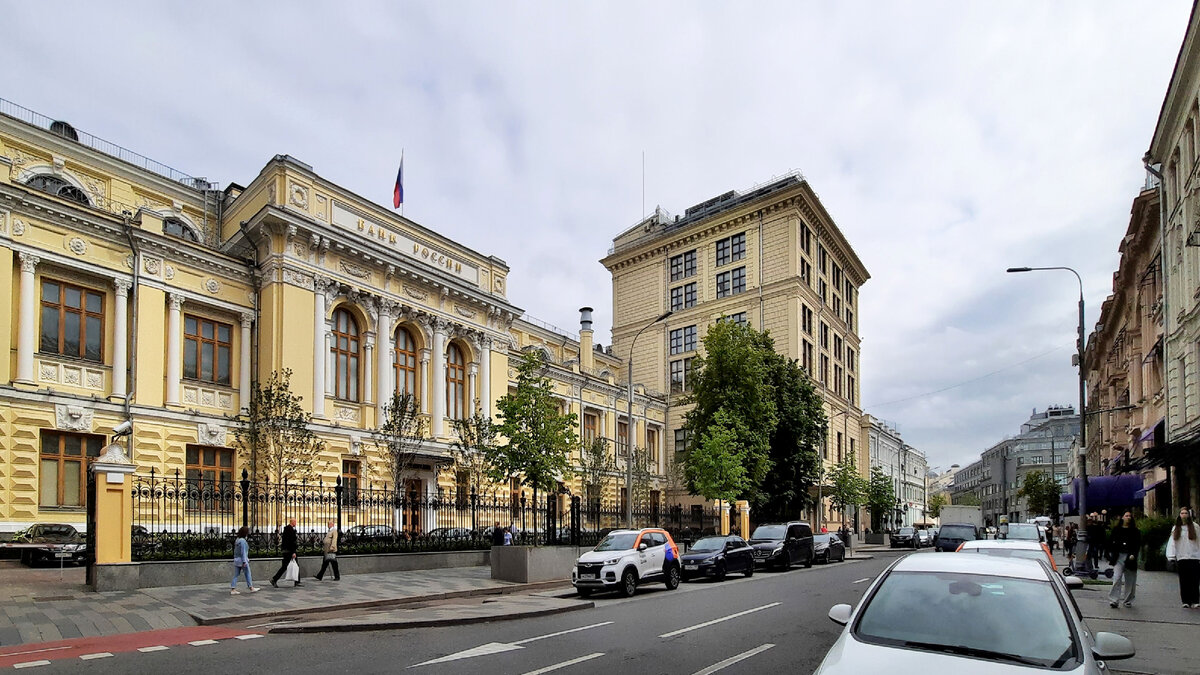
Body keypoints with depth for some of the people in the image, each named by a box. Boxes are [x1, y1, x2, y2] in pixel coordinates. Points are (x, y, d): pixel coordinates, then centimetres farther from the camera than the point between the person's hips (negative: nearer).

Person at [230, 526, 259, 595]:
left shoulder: (237, 540, 11)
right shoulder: (243, 541, -17)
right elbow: (243, 552, -21)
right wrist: (244, 562, -21)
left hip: (236, 560, 8)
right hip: (242, 560, -8)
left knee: (236, 575, 7)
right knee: (248, 574, 4)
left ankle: (233, 590, 1)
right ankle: (251, 588, 13)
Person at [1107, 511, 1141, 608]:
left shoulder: (1135, 531, 5)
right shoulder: (1116, 529, 7)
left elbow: (1138, 544, 2)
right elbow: (1111, 542, 10)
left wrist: (1133, 555, -12)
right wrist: (1112, 554, 1)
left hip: (1130, 558, 1)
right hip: (1119, 557, -1)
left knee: (1130, 581, 8)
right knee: (1117, 578, -10)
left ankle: (1128, 601, 20)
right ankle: (1114, 600, -12)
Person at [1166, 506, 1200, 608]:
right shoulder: (1175, 528, 8)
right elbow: (1171, 542, 4)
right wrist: (1171, 556, -5)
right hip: (1181, 558, 2)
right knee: (1184, 581, 4)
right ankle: (1186, 601, 9)